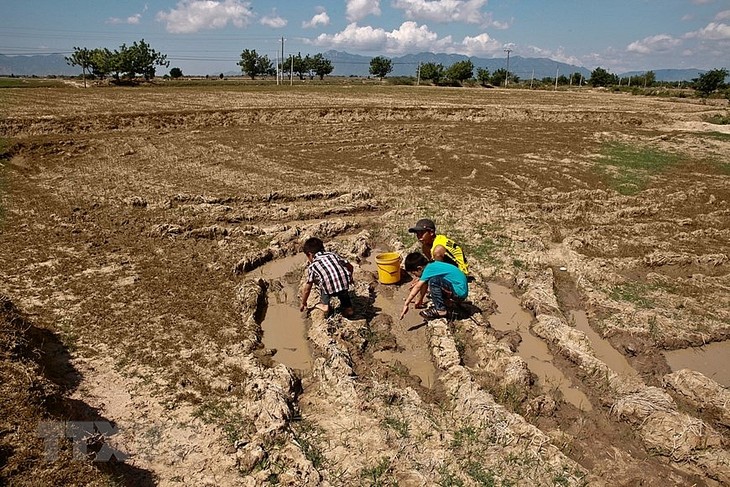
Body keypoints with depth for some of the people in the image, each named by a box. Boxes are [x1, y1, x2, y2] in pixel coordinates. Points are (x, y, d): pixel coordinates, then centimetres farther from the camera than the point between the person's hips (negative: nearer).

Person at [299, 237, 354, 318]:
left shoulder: (312, 266, 14)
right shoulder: (333, 254, 22)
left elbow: (307, 289, 19)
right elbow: (350, 266, 23)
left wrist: (303, 303, 34)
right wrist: (349, 278, 44)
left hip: (330, 289, -3)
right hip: (345, 284, 4)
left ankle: (324, 305, 22)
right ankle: (347, 307, 28)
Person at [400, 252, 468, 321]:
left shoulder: (429, 269, -18)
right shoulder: (432, 265, 6)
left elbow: (417, 287, -23)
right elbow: (424, 285, 18)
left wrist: (406, 304, -24)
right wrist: (420, 300, 28)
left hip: (460, 292, -10)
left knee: (433, 281, -24)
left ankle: (440, 310, -12)